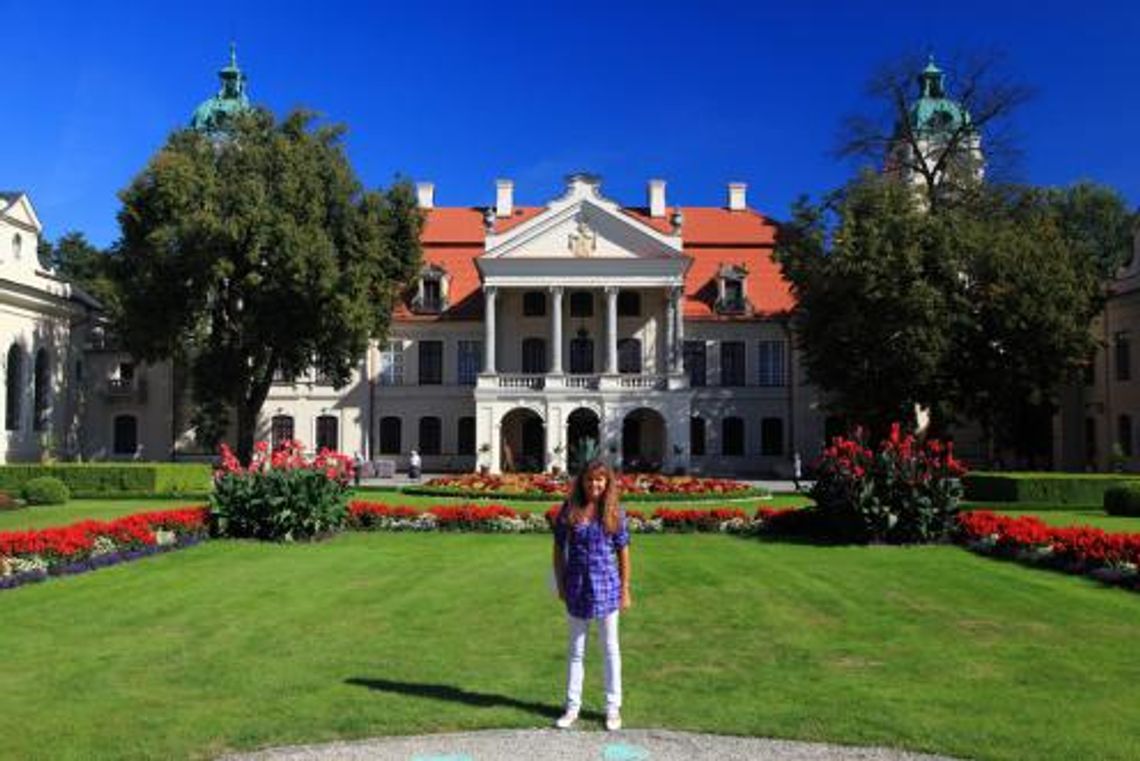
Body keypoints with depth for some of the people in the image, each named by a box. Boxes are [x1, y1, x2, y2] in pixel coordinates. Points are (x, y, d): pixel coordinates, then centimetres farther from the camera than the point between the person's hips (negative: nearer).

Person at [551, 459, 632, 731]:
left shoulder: (614, 513, -4)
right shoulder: (569, 509, -2)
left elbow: (623, 553, 0)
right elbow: (559, 548, 6)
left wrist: (625, 590, 0)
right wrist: (561, 584, 4)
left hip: (606, 586, -1)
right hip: (577, 586, 1)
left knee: (610, 649, 9)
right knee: (576, 649, 13)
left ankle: (613, 708, 21)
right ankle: (572, 707, 24)